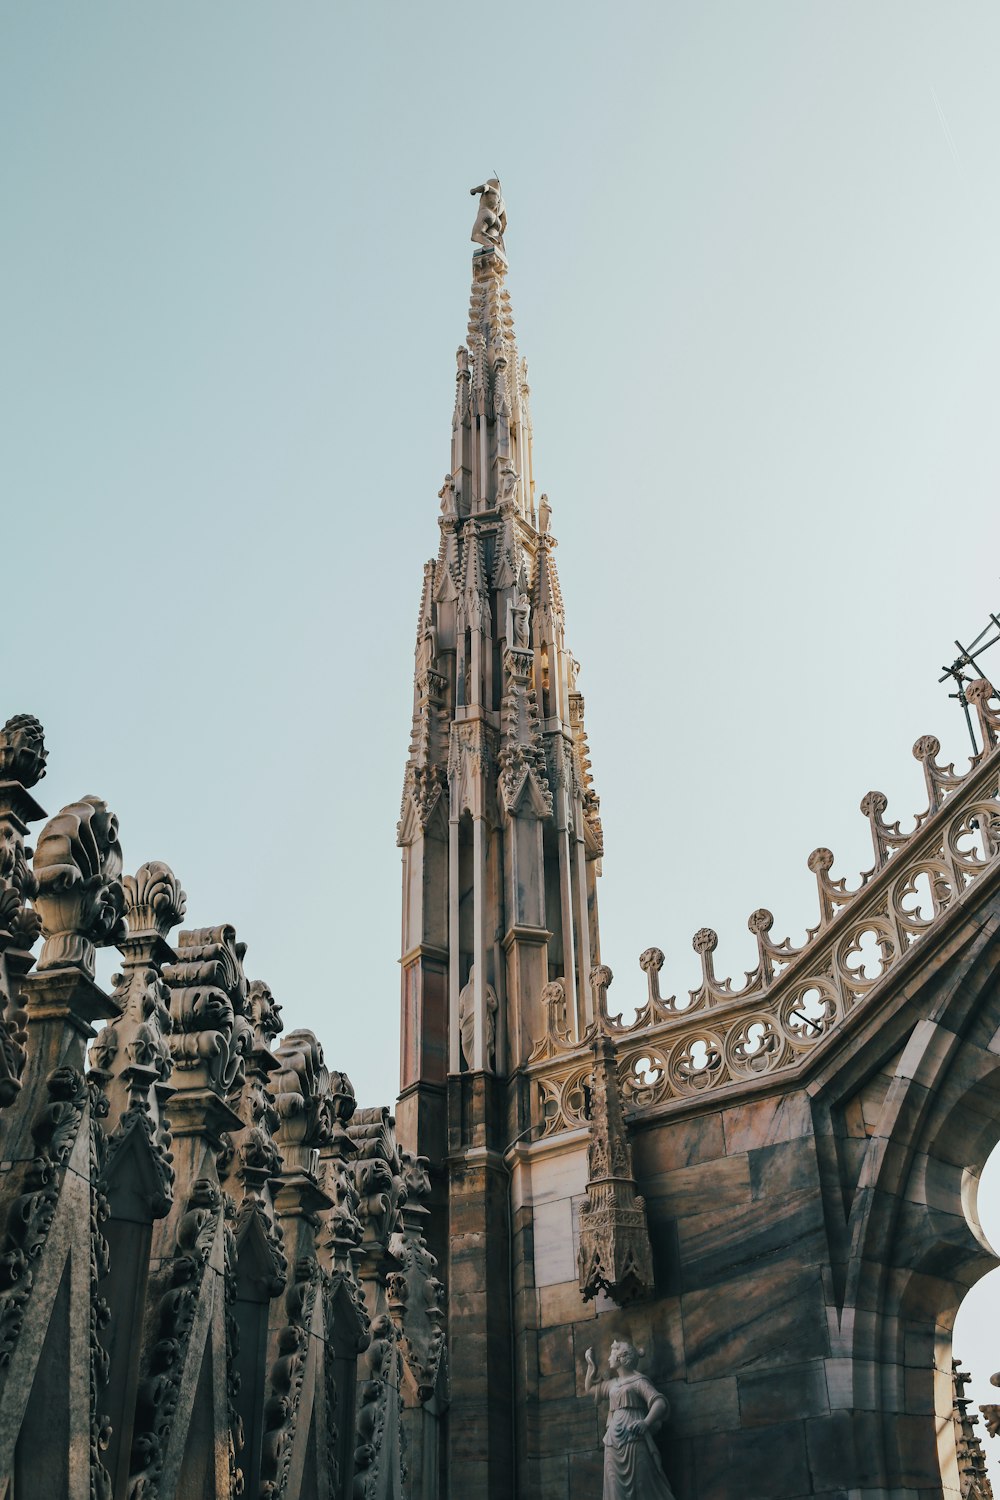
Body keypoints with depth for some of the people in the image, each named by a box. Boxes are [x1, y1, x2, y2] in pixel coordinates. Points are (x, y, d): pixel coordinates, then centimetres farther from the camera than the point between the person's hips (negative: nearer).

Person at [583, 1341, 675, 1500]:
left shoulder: (638, 1381, -3)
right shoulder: (612, 1384, 22)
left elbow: (660, 1402, -17)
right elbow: (590, 1388, 40)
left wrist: (646, 1423, -34)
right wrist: (590, 1364, 31)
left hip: (633, 1439, -7)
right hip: (614, 1444, 7)